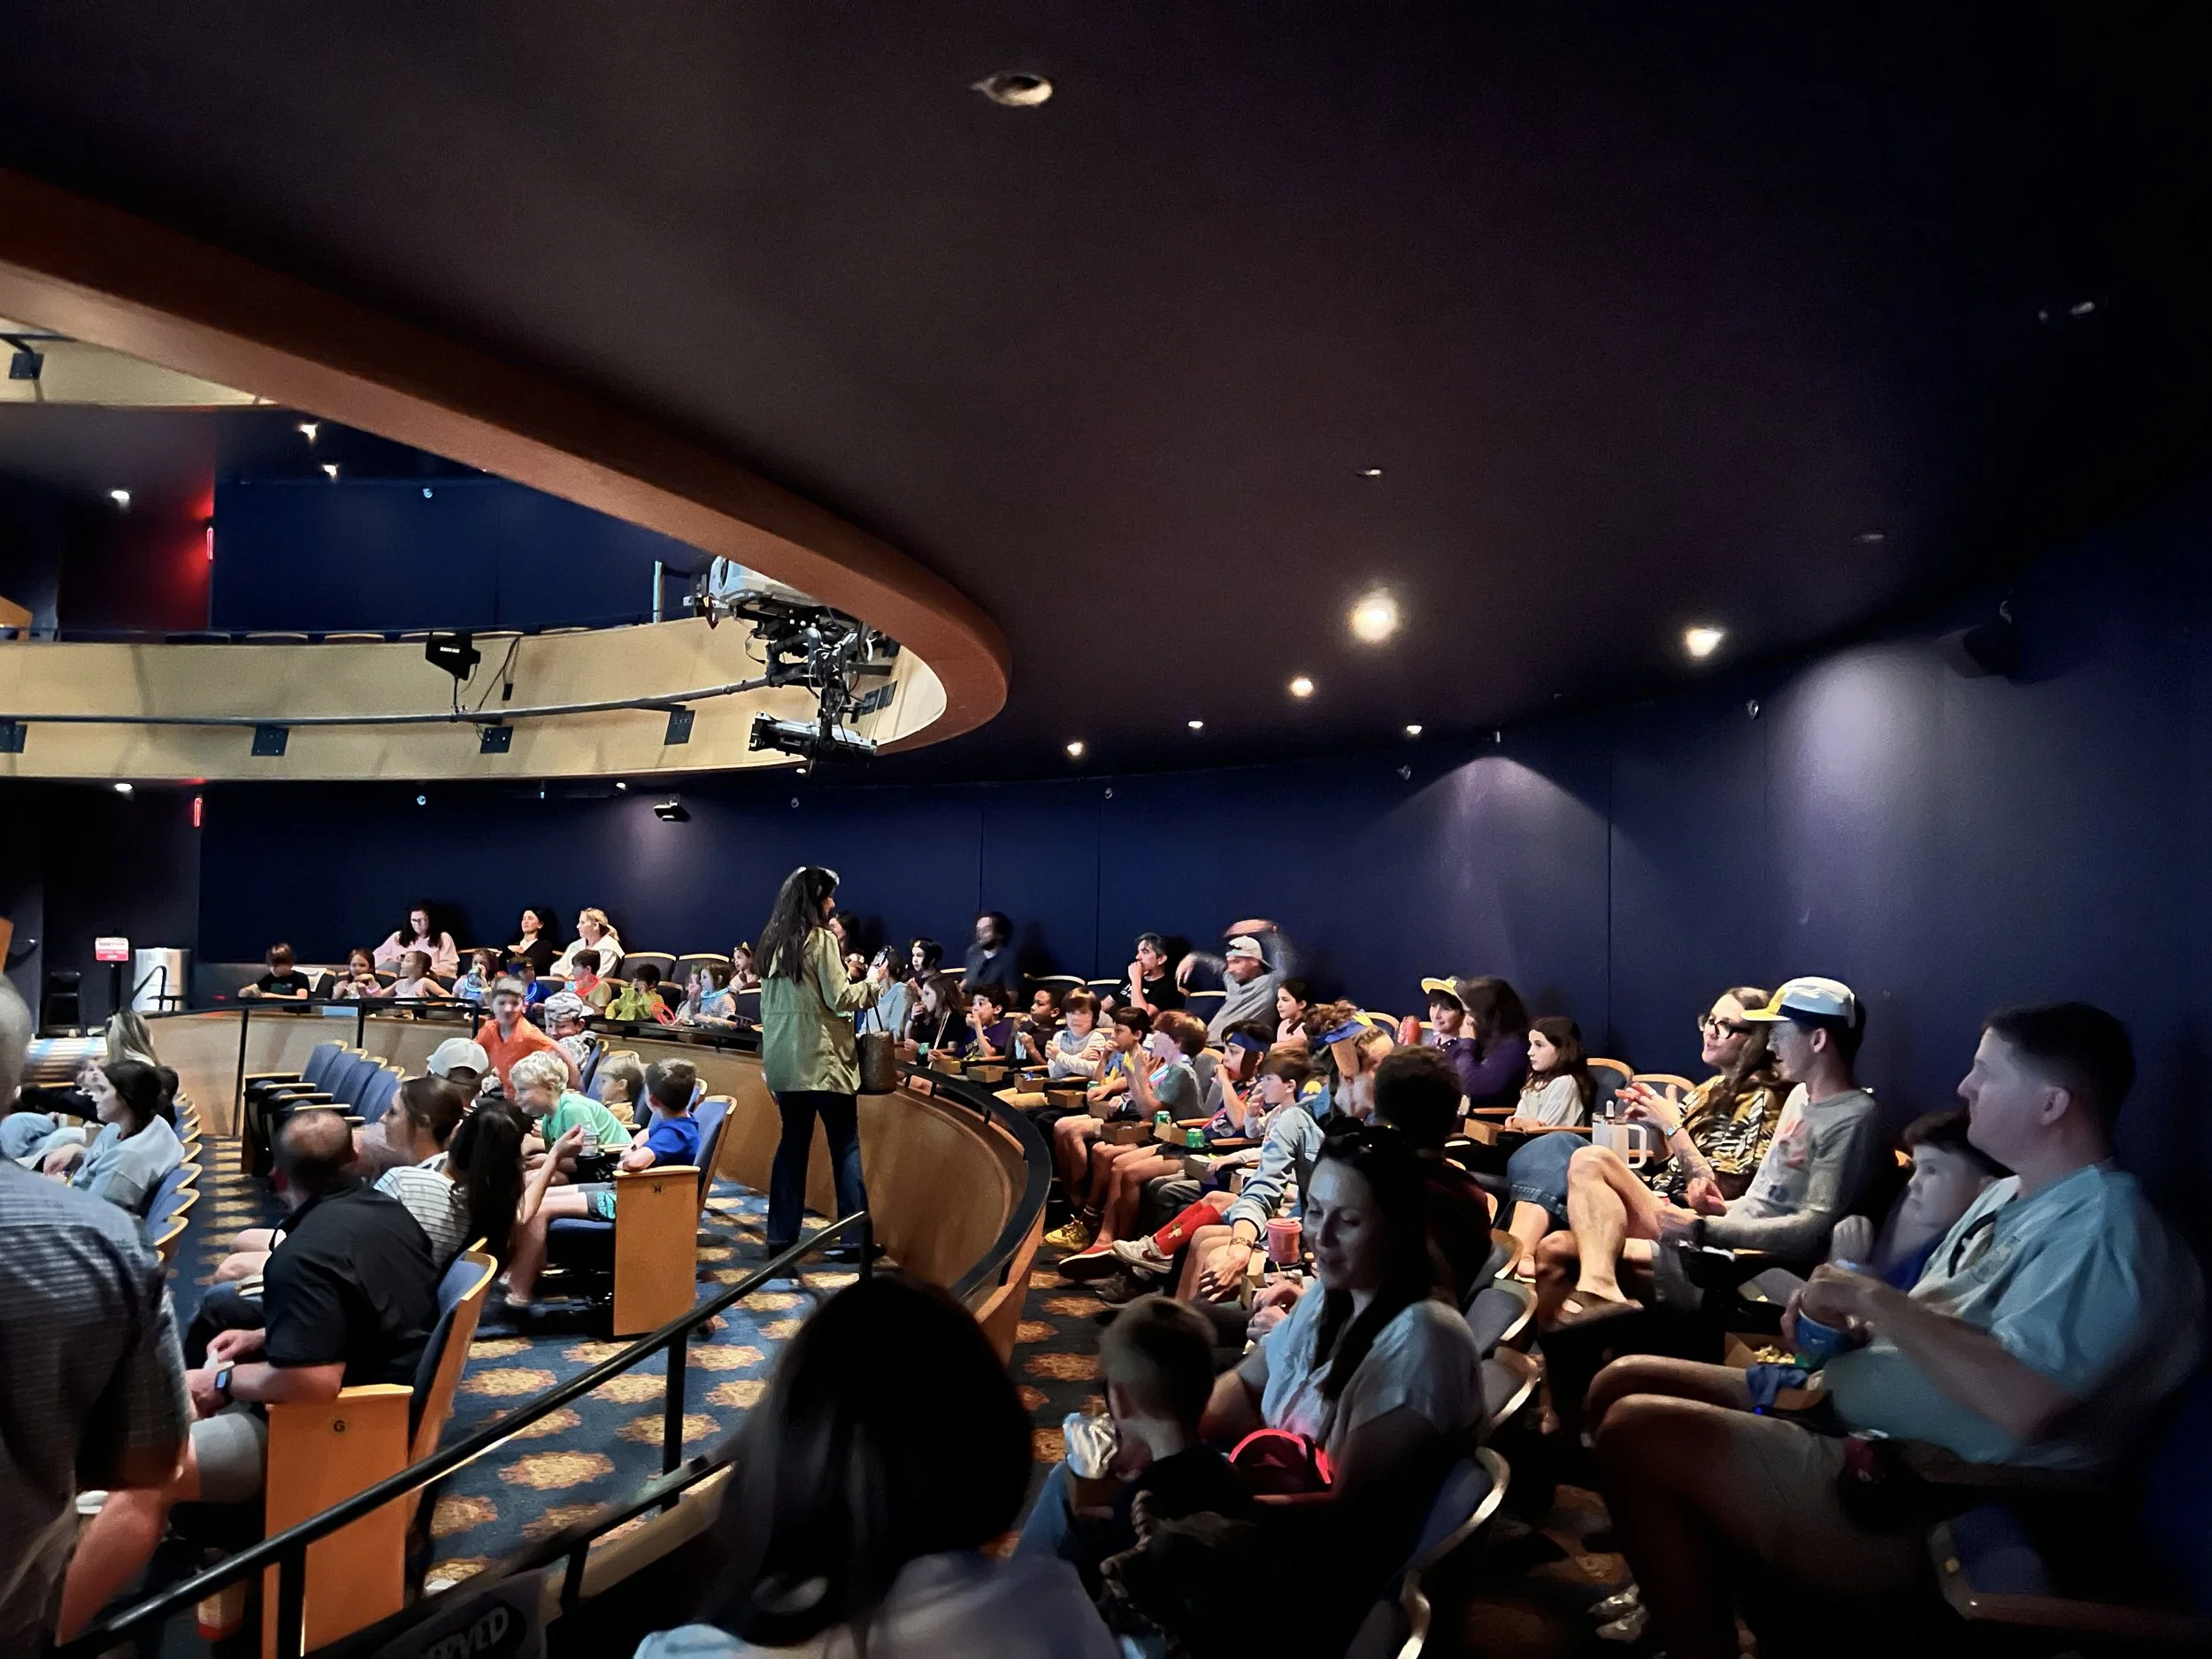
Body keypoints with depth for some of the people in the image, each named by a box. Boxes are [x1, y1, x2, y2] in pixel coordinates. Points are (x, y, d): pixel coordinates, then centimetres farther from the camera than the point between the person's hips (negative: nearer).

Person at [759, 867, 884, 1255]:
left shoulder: (773, 941, 11)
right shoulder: (821, 940, -11)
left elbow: (769, 1003, 16)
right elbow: (840, 998, -14)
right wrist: (871, 983, 3)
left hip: (784, 1059, 7)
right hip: (821, 1057, -7)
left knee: (793, 1142, 12)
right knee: (845, 1145, 1)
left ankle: (781, 1236, 13)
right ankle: (854, 1237, 2)